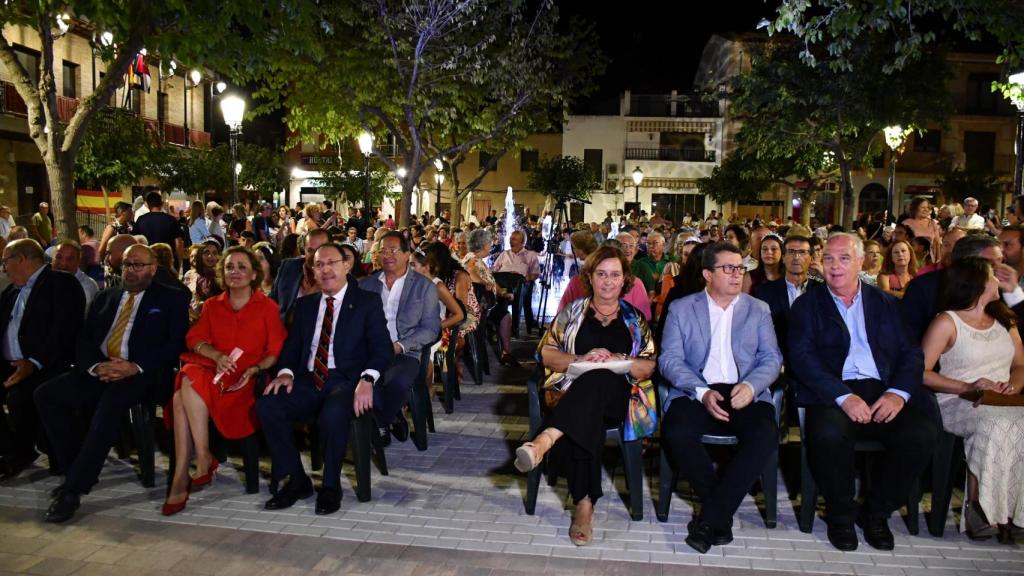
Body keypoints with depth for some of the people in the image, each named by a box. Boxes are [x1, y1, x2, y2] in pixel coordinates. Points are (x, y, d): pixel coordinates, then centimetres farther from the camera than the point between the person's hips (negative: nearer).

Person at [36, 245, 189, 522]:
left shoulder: (171, 299, 7)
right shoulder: (106, 297, 22)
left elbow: (176, 344, -4)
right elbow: (84, 340, 15)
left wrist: (135, 367, -16)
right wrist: (95, 366, -8)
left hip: (139, 375, -6)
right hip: (98, 371, 6)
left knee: (110, 403, -35)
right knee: (46, 395, -16)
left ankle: (74, 488, -25)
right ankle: (77, 471, -4)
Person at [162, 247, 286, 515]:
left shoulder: (268, 307, 8)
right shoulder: (212, 305, 21)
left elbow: (276, 351, 1)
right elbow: (194, 338, 9)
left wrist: (255, 369, -16)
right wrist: (217, 356, -12)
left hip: (245, 378, -4)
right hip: (211, 370, 4)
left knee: (187, 391, -30)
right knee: (187, 379, -31)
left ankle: (204, 459, -20)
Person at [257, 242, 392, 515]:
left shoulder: (368, 302, 6)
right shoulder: (305, 304, 20)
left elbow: (381, 347, -5)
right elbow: (292, 345, 16)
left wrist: (367, 379, -24)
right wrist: (285, 371, -7)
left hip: (347, 380, -4)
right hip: (309, 381, 5)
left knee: (333, 414, -36)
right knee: (267, 405, -22)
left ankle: (331, 486, -11)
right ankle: (296, 480, -5)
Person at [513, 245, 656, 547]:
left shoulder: (635, 319, 18)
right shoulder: (572, 312, 17)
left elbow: (649, 366, 9)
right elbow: (546, 353, 8)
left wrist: (617, 361, -10)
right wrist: (580, 359, -10)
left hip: (617, 395, 0)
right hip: (575, 392, 0)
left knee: (596, 378, -39)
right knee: (586, 418, -39)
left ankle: (545, 440, -56)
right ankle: (584, 504, -41)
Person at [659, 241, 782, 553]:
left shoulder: (759, 310, 16)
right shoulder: (681, 309, 11)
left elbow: (771, 358, 7)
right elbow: (670, 359, 1)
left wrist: (750, 386, -15)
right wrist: (702, 393, -16)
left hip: (745, 394, 1)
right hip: (696, 392, -1)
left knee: (766, 435, -31)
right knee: (676, 432, -32)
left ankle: (710, 517, -18)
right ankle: (722, 514, -9)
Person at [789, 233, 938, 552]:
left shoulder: (886, 303, 19)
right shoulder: (807, 305, 11)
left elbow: (912, 353, 11)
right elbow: (801, 357, -3)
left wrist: (898, 393, -10)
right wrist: (844, 397, -17)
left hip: (884, 394, 3)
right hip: (833, 394, -2)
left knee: (922, 433, -26)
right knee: (829, 433, -34)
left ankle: (876, 511, 0)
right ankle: (841, 514, -4)